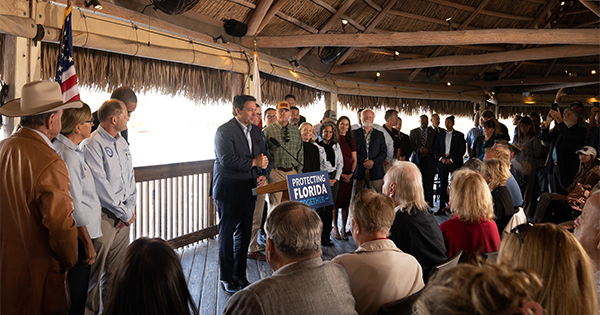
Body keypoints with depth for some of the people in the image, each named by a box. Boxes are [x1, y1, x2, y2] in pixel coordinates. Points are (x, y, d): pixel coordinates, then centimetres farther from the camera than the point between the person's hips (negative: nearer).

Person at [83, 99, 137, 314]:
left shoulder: (122, 143, 13)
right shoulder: (91, 145, -12)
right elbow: (101, 186, -17)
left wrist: (130, 208, 2)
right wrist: (125, 214, -11)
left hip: (123, 218, 7)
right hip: (103, 218, -7)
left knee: (117, 270, 14)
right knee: (95, 271, 2)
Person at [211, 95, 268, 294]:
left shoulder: (255, 132, 12)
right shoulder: (224, 131, -11)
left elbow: (263, 156, 17)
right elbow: (227, 159, -21)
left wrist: (261, 175, -1)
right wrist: (253, 163, -15)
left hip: (248, 190, 7)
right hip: (229, 190, -7)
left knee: (244, 234, 13)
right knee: (226, 234, 4)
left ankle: (239, 275, 26)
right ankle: (226, 278, 17)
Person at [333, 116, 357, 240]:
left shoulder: (351, 141, 12)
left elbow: (354, 160, 13)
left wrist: (351, 173, -3)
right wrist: (340, 174, -10)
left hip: (348, 175, 3)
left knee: (346, 202, 5)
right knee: (335, 202, -1)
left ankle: (343, 228, 14)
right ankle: (335, 228, 11)